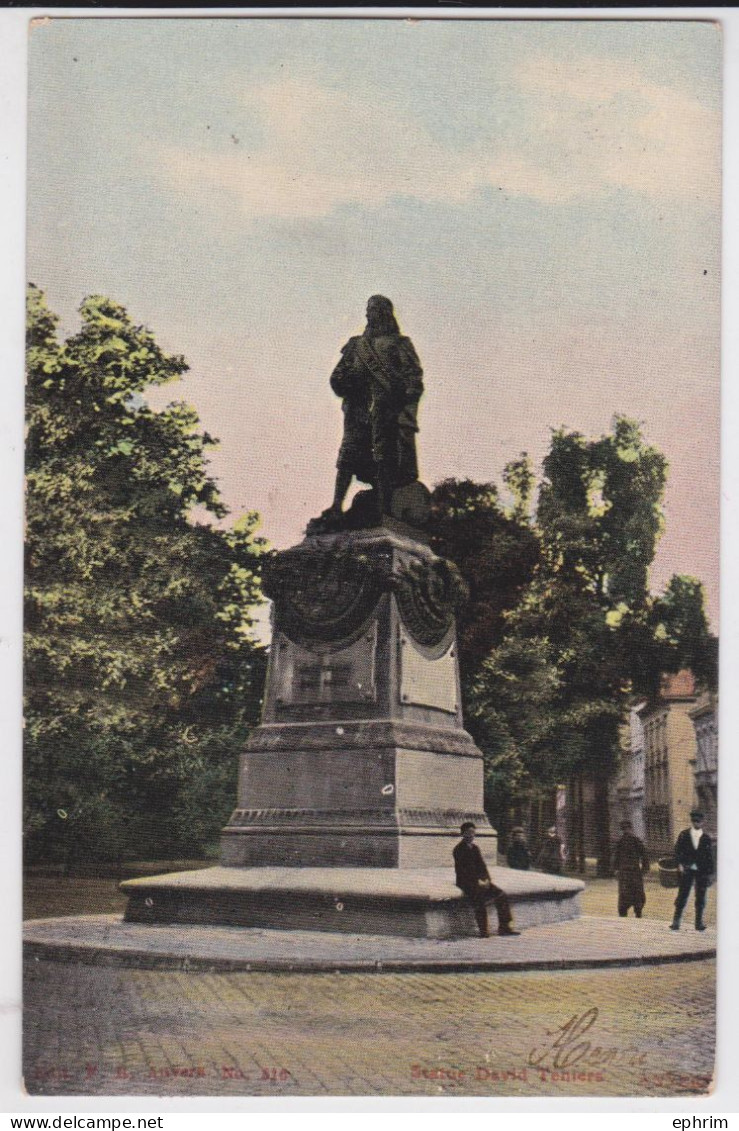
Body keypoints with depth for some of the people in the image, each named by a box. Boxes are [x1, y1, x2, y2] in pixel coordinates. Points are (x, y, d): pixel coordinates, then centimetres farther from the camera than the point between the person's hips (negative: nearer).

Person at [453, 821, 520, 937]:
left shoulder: (475, 848, 17)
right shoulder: (459, 849, -6)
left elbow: (482, 865, 15)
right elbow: (461, 870, -13)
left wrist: (487, 879, -3)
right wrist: (477, 881, -18)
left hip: (480, 881, 7)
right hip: (466, 883, -7)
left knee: (501, 894, -8)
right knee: (479, 898, -33)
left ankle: (504, 927, -6)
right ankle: (483, 931, -26)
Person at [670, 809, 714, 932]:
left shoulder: (706, 838, 6)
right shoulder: (684, 835, 5)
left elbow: (710, 857, 7)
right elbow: (677, 850, 4)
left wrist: (710, 873, 4)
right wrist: (680, 864, -11)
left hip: (702, 871, 1)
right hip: (687, 870, -1)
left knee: (701, 897, 3)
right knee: (682, 895, -3)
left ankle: (699, 922, 12)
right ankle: (676, 922, 1)